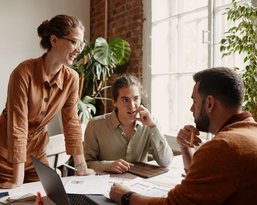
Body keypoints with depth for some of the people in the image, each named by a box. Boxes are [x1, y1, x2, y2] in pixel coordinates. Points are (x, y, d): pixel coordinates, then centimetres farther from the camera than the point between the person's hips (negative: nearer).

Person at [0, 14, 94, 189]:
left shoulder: (72, 78, -10)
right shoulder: (25, 72, -25)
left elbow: (72, 123, -5)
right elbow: (18, 126, -25)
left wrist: (82, 168, -4)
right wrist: (17, 180, -23)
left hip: (36, 153, 5)